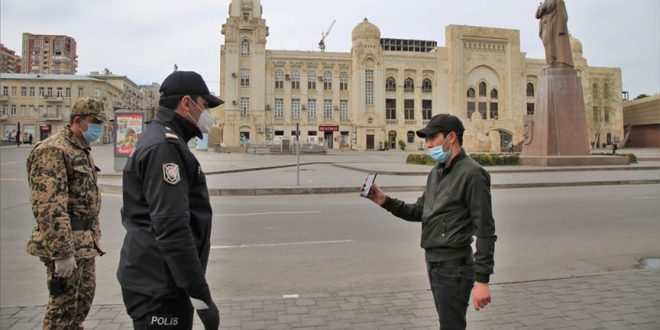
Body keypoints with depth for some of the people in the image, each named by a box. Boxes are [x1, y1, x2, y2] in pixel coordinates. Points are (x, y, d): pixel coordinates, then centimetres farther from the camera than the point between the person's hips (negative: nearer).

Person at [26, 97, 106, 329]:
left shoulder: (82, 151, 14)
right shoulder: (53, 151, -17)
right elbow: (50, 208, -25)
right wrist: (62, 253, -26)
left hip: (86, 243, 9)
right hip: (67, 244, -9)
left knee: (84, 297, 19)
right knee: (63, 305, 2)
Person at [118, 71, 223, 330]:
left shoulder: (161, 140, 15)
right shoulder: (164, 146, -18)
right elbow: (171, 228, -26)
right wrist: (200, 296, -23)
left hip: (158, 280, 10)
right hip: (159, 288, -10)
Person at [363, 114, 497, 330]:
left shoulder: (471, 173, -15)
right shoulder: (436, 173, 12)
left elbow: (485, 230, -18)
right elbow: (419, 212, 16)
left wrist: (482, 280, -21)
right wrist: (385, 201, 3)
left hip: (454, 267, -8)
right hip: (434, 264, 9)